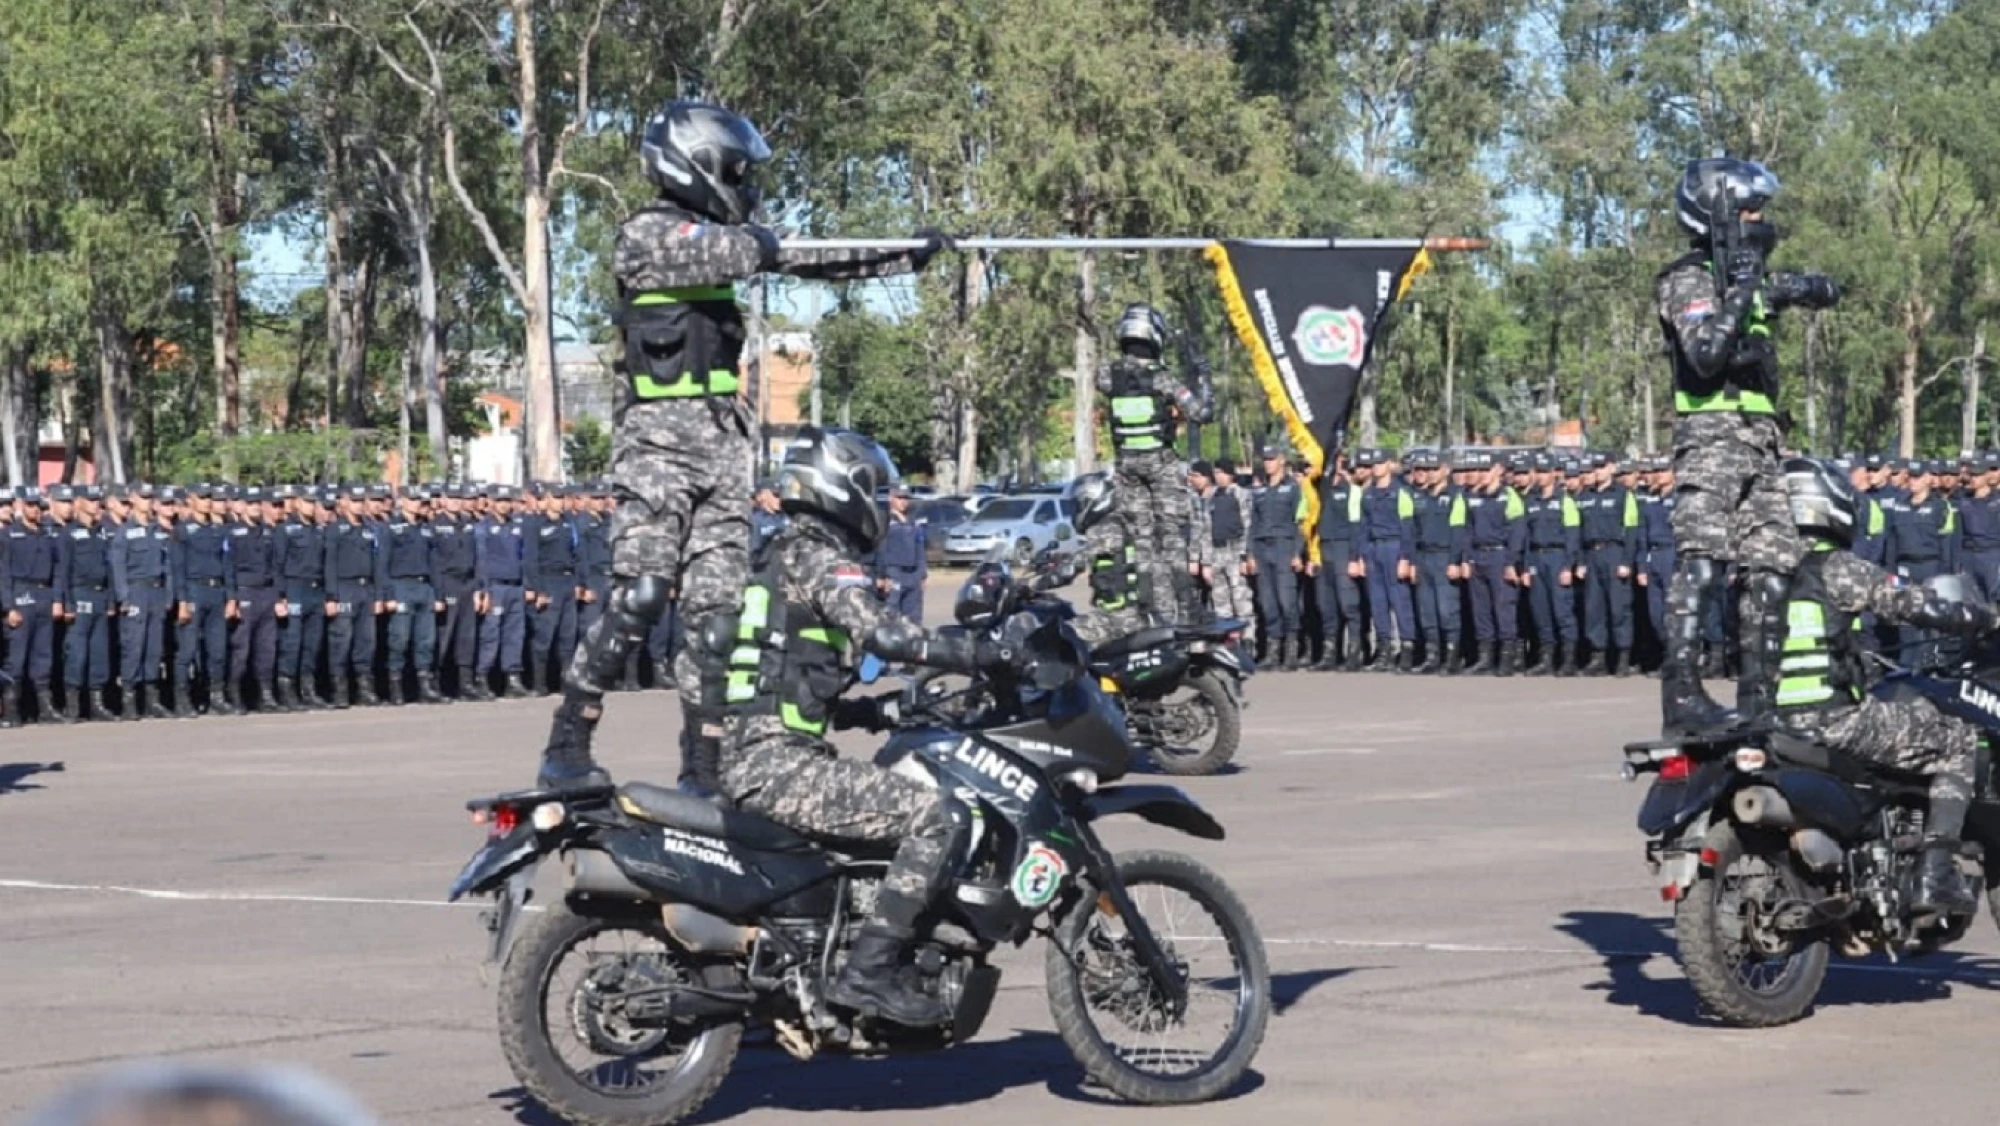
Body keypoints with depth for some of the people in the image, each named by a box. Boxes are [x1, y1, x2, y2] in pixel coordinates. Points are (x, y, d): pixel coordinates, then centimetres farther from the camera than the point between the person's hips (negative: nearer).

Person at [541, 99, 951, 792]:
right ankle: (566, 749, -8)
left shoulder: (730, 237, 18)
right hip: (662, 431, -7)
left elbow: (800, 262, 21)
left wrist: (909, 258, 18)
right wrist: (760, 242, 0)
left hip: (724, 436, 7)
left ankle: (703, 766, 6)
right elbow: (730, 253, -21)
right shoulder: (646, 233, -6)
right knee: (639, 598, -15)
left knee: (716, 605, 3)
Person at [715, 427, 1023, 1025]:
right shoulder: (822, 558, -7)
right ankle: (870, 970, -22)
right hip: (779, 763, -10)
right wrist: (981, 652, -17)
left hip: (744, 755, 10)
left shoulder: (777, 556, 23)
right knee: (933, 814, -17)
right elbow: (881, 631, -24)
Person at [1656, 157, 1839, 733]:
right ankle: (1682, 696, -25)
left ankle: (1757, 696, 12)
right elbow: (1706, 355, -18)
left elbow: (1827, 293, 27)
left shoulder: (1747, 275, 20)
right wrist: (1740, 297, -23)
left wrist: (1805, 287, 4)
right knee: (1700, 564, -18)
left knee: (1771, 568, 7)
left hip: (1758, 442, 9)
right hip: (1711, 432, -9)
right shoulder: (1689, 280, -4)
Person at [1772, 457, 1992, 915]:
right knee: (1957, 742, 7)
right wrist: (1983, 617, 7)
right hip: (1833, 718, -7)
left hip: (1773, 718, 7)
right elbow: (1914, 604, -10)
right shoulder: (1836, 568, -7)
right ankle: (1936, 874, -3)